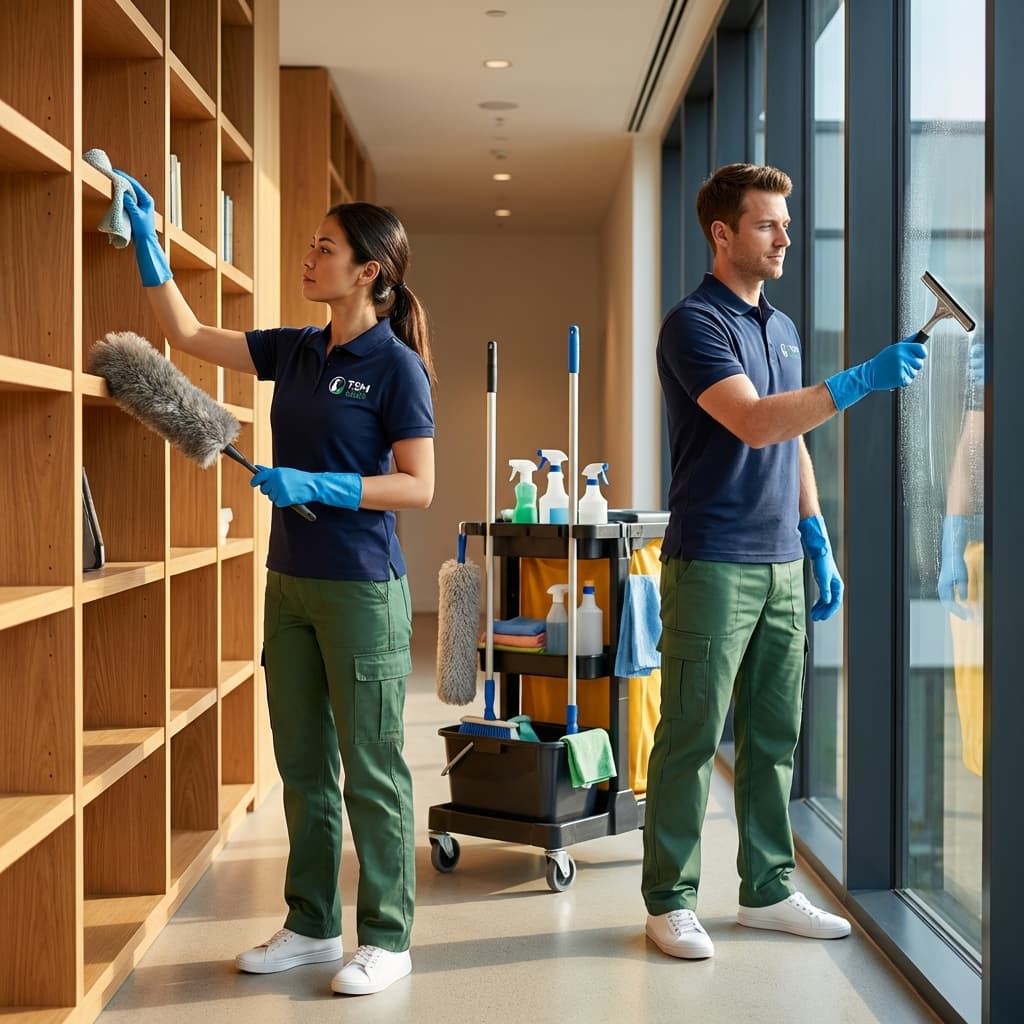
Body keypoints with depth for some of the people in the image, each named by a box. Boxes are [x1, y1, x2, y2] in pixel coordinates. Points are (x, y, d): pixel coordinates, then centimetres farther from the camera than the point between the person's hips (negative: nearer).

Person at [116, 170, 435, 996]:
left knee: (371, 771, 1)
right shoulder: (295, 351, 9)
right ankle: (312, 926, 26)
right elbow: (188, 334, 17)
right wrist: (147, 240, 14)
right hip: (292, 583, 7)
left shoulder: (395, 366, -10)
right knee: (302, 766, 14)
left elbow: (418, 486, -13)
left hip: (362, 587, -7)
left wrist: (316, 485, -21)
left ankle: (387, 937, 13)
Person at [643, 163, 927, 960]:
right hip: (712, 564, -8)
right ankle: (669, 901, 8)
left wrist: (818, 544, 16)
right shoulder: (695, 325, -10)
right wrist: (858, 383, -30)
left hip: (781, 564, 8)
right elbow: (756, 422, -24)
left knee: (774, 735, 11)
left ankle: (768, 888, 22)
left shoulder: (782, 327, 16)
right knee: (692, 738, -2)